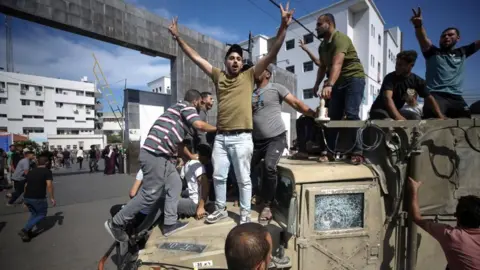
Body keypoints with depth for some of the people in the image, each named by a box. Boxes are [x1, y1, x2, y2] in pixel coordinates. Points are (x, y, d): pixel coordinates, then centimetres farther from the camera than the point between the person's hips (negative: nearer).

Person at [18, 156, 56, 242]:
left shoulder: (31, 171, 16)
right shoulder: (47, 171, -5)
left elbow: (26, 185, 21)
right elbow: (49, 185, -16)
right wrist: (52, 198, -10)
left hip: (27, 197, 7)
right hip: (38, 198, -7)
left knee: (34, 214, 27)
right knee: (42, 214, 13)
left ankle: (28, 232, 21)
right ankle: (25, 230, 1)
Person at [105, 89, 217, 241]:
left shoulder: (180, 109, 27)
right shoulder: (187, 106, 0)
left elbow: (179, 141, 33)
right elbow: (200, 125, -19)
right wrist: (217, 128, -1)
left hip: (162, 154, 11)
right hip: (155, 153, -11)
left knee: (175, 185, 10)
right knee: (151, 193, -4)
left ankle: (170, 223, 13)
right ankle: (116, 223, 10)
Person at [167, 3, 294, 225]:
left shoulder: (249, 76, 5)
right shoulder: (218, 76, 12)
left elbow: (271, 55, -2)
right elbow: (196, 58, 16)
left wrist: (283, 27, -10)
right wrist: (178, 37, 15)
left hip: (241, 137, -4)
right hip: (220, 136, 4)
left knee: (243, 178, 6)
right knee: (218, 176, 14)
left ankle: (245, 213, 24)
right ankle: (221, 209, 34)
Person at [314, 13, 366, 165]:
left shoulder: (340, 38, -16)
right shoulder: (322, 46, 10)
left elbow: (337, 64, -32)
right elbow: (323, 67, 17)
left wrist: (329, 85, -46)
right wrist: (317, 84, 4)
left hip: (354, 78, -7)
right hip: (338, 82, 7)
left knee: (351, 114, -20)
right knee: (333, 116, 0)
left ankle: (357, 152, -14)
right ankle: (330, 151, 3)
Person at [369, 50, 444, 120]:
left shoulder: (417, 81, -2)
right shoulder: (390, 77, -20)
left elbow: (429, 98, 2)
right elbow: (387, 97, -36)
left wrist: (440, 116, -13)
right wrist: (398, 117, -51)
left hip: (395, 110, 6)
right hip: (379, 110, -5)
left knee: (416, 118, -18)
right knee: (388, 121, -37)